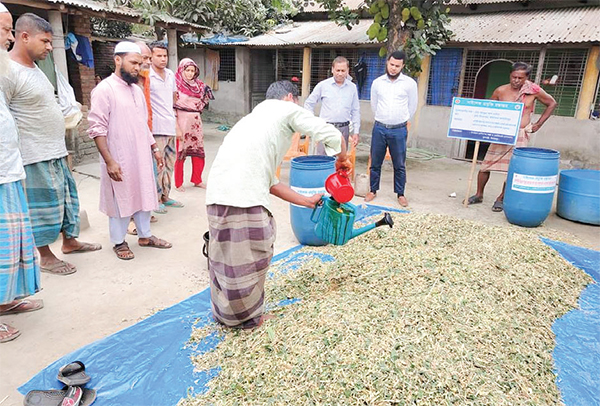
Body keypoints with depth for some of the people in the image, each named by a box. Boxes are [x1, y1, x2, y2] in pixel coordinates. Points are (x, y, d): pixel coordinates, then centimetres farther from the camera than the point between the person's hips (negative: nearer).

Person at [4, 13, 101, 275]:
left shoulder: (35, 68, 12)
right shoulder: (9, 71, -16)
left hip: (56, 153, 9)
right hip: (36, 157, -9)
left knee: (67, 198, 17)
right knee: (44, 206, 2)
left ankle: (70, 241, 34)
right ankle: (46, 257, 17)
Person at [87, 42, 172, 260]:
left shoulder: (137, 90, 11)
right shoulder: (104, 89, -12)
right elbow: (97, 129, -16)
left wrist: (155, 148, 16)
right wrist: (109, 161, -21)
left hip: (141, 156, 7)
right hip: (120, 160, -7)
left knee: (144, 195, 15)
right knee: (121, 199, 5)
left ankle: (145, 235, 31)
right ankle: (119, 242, 23)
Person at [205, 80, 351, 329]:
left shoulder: (258, 117, 32)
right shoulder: (287, 109, 10)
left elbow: (269, 182, 29)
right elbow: (333, 136, 1)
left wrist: (305, 201, 34)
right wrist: (341, 160, 23)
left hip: (218, 192, 9)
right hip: (243, 196, -9)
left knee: (226, 256, 24)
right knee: (249, 258, 11)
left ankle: (224, 312, 44)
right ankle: (246, 317, 30)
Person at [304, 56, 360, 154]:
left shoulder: (352, 87, 8)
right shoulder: (323, 85, 1)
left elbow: (355, 111, 12)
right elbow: (308, 104, 8)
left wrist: (356, 132, 7)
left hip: (343, 129, 3)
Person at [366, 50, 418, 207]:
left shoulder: (409, 83, -2)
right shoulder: (377, 82, 4)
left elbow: (412, 106, 8)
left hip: (399, 130, -2)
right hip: (379, 128, 2)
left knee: (399, 165, 5)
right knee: (375, 163, 9)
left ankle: (400, 194, 18)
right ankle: (373, 190, 23)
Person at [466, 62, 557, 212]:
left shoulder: (534, 91, -3)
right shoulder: (501, 91, -1)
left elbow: (552, 104, 13)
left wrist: (538, 124, 8)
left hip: (520, 135, -1)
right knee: (485, 165, 2)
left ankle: (501, 199, 12)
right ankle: (479, 195, 20)